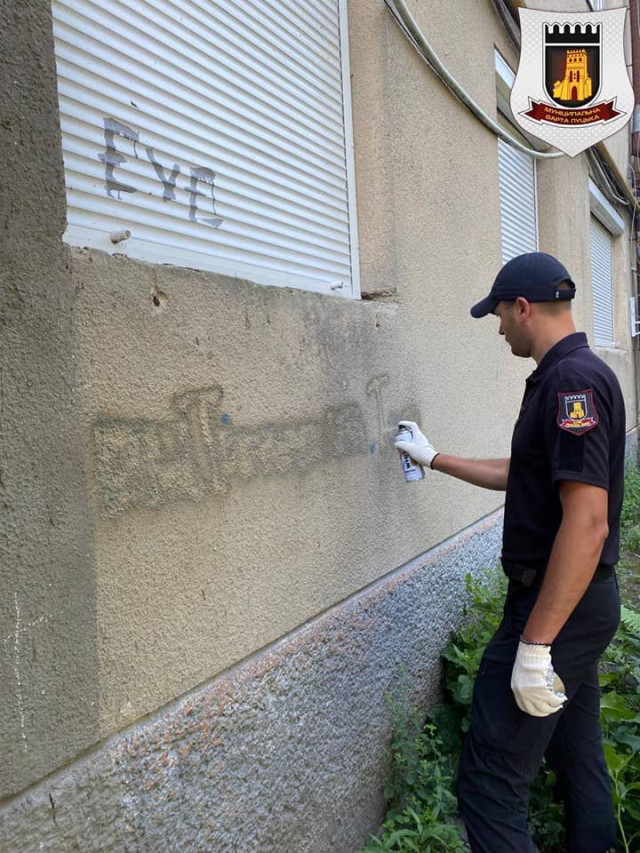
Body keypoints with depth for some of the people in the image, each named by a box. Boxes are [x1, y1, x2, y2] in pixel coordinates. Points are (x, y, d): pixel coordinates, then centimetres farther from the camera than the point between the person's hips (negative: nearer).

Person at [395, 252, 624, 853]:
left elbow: (587, 522, -27)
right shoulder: (572, 375, 12)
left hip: (556, 606, -10)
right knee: (579, 757, 21)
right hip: (580, 604, 10)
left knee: (490, 781, -3)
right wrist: (435, 458, 28)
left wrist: (534, 644, -25)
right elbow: (520, 475, 23)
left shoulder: (571, 380, -20)